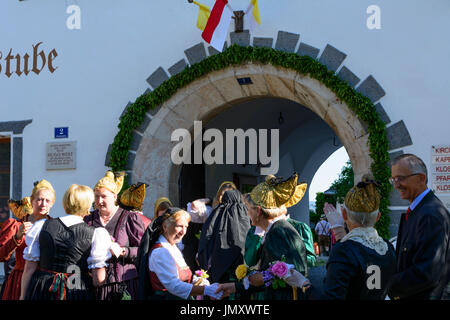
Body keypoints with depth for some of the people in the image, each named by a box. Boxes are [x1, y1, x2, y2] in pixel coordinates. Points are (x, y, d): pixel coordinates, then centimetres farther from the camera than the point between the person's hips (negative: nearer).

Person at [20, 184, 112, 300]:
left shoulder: (41, 226, 0)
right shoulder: (96, 234, -7)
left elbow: (29, 269, 1)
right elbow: (99, 279, -10)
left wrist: (23, 296, 9)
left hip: (41, 291, 2)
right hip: (77, 293, -2)